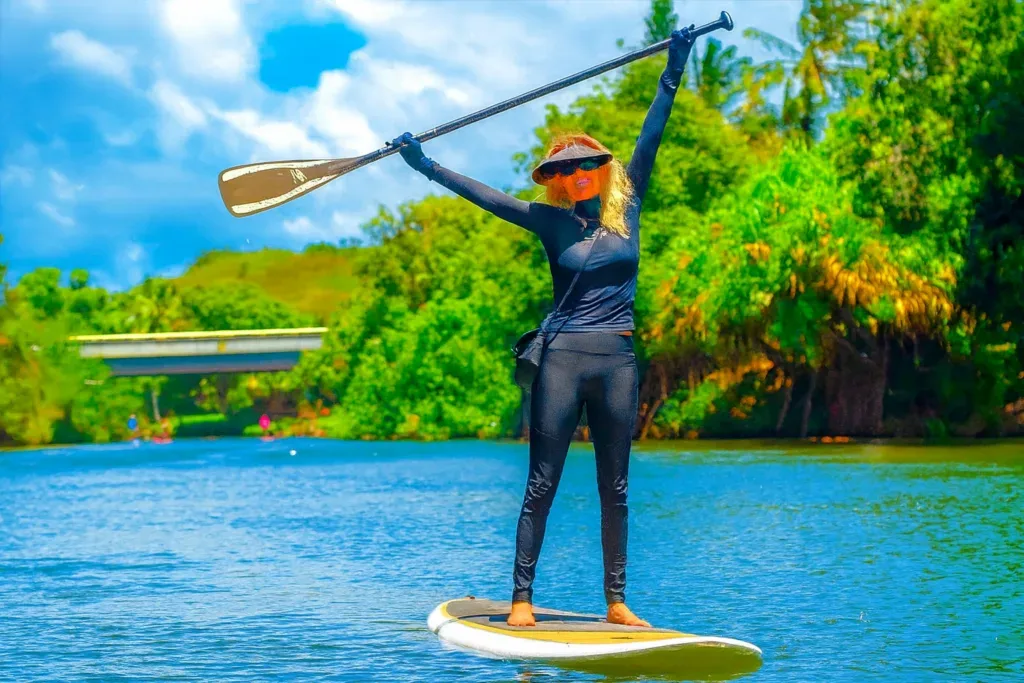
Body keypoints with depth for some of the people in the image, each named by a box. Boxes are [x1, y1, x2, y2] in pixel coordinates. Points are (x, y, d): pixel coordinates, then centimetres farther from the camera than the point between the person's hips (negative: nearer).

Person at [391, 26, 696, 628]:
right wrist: (426, 165, -5)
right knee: (542, 484, -2)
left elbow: (650, 140, 4)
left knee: (615, 488, 6)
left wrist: (674, 71, 0)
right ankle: (522, 597, -1)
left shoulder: (626, 210, 8)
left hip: (618, 359, 2)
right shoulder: (552, 222, 4)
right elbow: (483, 196, 1)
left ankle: (617, 602, 10)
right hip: (564, 357, -2)